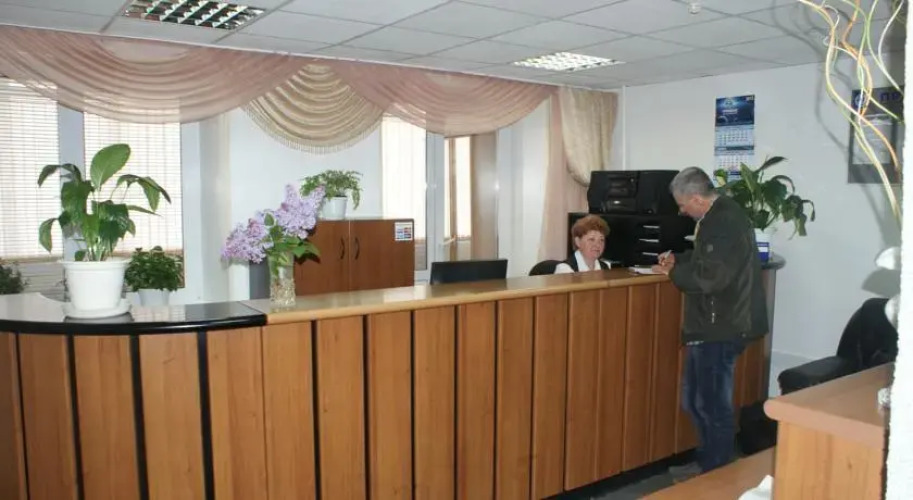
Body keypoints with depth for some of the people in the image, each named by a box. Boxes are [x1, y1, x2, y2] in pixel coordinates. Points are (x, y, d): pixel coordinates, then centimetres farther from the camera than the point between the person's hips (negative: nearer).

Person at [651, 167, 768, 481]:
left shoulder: (724, 223, -21)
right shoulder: (719, 216, 12)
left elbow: (711, 277, -27)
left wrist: (672, 273, -13)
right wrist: (678, 259, 12)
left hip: (720, 329, -11)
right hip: (712, 325, 11)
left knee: (713, 404, 2)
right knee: (695, 399, 18)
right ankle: (708, 464, 31)